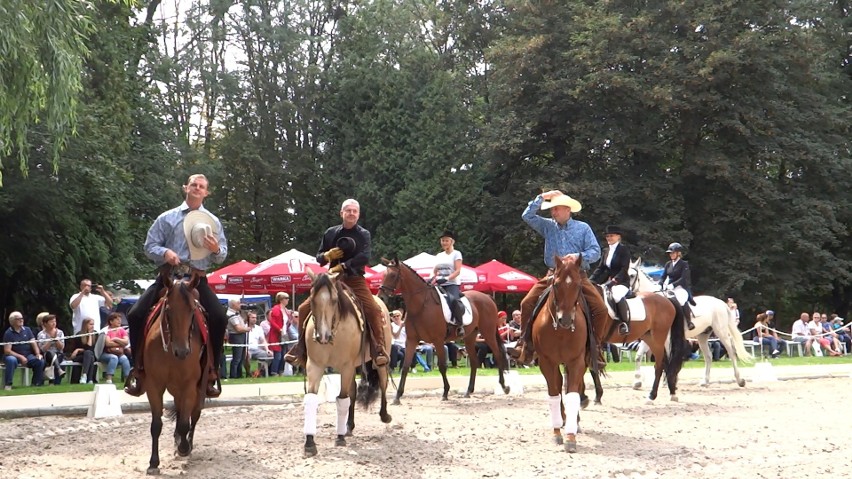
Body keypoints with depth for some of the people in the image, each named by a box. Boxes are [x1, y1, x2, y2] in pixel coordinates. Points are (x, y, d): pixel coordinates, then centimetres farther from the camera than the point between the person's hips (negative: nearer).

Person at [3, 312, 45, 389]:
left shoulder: (27, 330, 6)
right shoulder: (8, 333, -8)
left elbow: (33, 343, 1)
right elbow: (7, 351, -14)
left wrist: (38, 354, -18)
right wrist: (20, 357, -23)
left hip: (27, 355, 4)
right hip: (14, 356, -4)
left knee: (40, 361, -23)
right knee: (12, 360, -39)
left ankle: (37, 383, -6)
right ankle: (8, 384, -26)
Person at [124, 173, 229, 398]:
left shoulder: (213, 222, 13)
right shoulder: (167, 218, 9)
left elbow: (222, 256, 13)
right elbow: (150, 246, 6)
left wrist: (216, 249, -11)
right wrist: (165, 252, -15)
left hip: (197, 279, 0)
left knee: (219, 318, -22)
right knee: (136, 315, -15)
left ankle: (212, 371, -6)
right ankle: (139, 367, 1)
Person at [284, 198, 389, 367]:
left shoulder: (364, 234, 0)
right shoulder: (331, 233, 8)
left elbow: (364, 257, -16)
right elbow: (319, 257, 13)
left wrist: (342, 266, -26)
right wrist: (327, 255, -11)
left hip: (355, 280, -3)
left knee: (373, 310, -25)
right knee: (304, 309, -5)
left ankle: (379, 349, -18)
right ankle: (300, 348, 7)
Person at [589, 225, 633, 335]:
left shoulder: (623, 250, -5)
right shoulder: (607, 251, 16)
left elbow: (624, 269, -14)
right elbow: (601, 268, 13)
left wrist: (614, 281, -26)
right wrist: (590, 281, -1)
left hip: (621, 282, -9)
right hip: (608, 282, 9)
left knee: (617, 295, -38)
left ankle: (625, 325, -35)